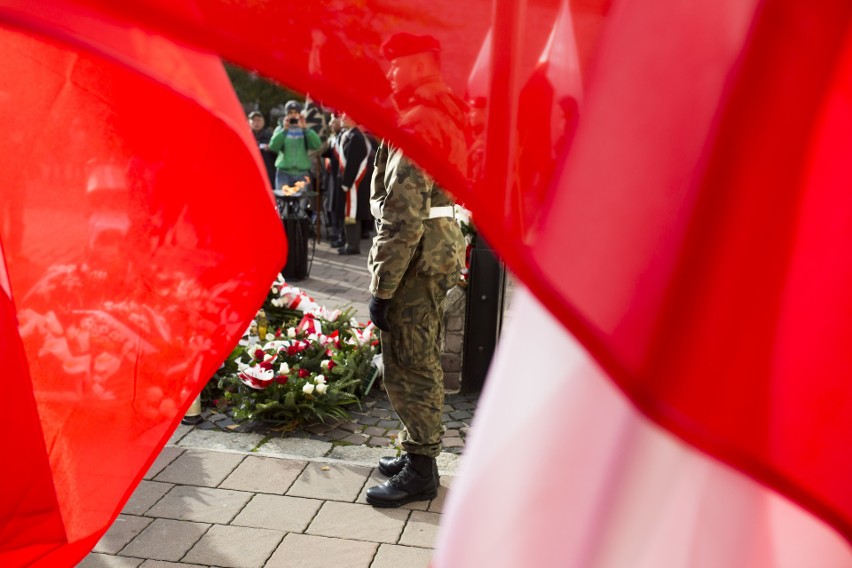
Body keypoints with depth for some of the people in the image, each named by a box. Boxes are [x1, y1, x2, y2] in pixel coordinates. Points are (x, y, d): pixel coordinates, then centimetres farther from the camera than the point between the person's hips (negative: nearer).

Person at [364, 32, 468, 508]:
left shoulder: (416, 126, -19)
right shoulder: (446, 115, 14)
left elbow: (404, 218, -24)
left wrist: (382, 288, -20)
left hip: (418, 258, -10)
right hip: (443, 243, 10)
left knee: (409, 365, 0)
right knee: (423, 360, 18)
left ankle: (420, 472, 12)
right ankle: (420, 453, 32)